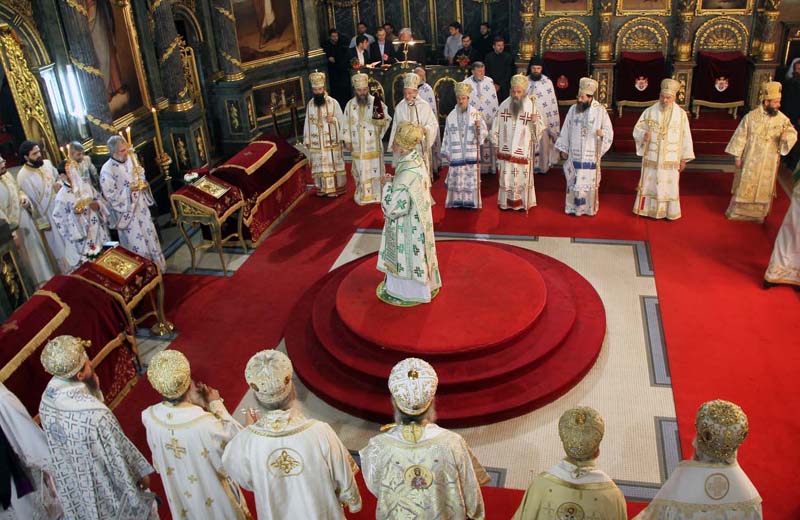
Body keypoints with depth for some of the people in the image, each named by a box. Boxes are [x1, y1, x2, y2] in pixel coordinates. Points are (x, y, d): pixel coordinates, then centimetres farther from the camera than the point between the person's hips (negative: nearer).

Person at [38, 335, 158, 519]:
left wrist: (92, 387, -15)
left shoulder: (47, 400, -19)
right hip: (104, 482, -6)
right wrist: (141, 472, -6)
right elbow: (118, 451, -25)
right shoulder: (95, 414, -40)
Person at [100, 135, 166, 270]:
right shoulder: (107, 170, -21)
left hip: (141, 206, 6)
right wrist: (129, 189, -26)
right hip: (126, 211, -6)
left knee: (150, 236, 17)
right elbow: (111, 196, -18)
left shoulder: (131, 159, -3)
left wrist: (143, 184, -9)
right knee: (137, 244, 3)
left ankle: (157, 266, 34)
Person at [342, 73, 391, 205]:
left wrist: (381, 118, -28)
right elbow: (346, 123, 8)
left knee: (375, 169, 3)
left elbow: (387, 120, -6)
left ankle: (376, 195, 16)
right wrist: (347, 140, 4)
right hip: (358, 146, 2)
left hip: (373, 145, -2)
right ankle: (362, 196, 19)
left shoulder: (376, 102, -5)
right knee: (360, 171, 7)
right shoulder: (350, 104, 4)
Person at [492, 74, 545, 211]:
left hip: (523, 151, -1)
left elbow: (540, 128, -6)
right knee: (506, 177, 8)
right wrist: (496, 144, 6)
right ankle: (506, 202, 21)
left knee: (522, 178, 6)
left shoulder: (531, 107, -6)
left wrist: (535, 122, -26)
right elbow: (496, 126, 6)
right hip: (506, 150, 2)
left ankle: (522, 203, 19)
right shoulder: (504, 105, -1)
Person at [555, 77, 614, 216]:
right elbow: (566, 130, 7)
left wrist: (602, 133, -24)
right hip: (573, 154, 2)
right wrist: (563, 149, 5)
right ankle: (573, 206, 19)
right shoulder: (573, 109, 2)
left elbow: (609, 130, -2)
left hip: (591, 154, -2)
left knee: (589, 181, 3)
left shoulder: (600, 110, -6)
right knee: (573, 180, 8)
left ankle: (588, 207, 16)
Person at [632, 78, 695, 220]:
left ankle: (669, 212, 20)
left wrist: (684, 158, 0)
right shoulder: (649, 111, -3)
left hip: (671, 159, 0)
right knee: (650, 184, 8)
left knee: (669, 186, 7)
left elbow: (685, 137, 0)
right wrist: (643, 134, -23)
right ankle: (647, 209, 21)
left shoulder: (681, 114, -2)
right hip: (651, 158, 0)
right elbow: (637, 129, 1)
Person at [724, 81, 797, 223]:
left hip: (769, 163, 2)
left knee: (764, 188, 13)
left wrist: (787, 136, -24)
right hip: (750, 160, -2)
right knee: (745, 186, 9)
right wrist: (737, 156, -6)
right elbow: (740, 137, -6)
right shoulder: (751, 117, -11)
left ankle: (758, 213, 30)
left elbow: (792, 133, 0)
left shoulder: (783, 119, -6)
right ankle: (737, 211, 26)